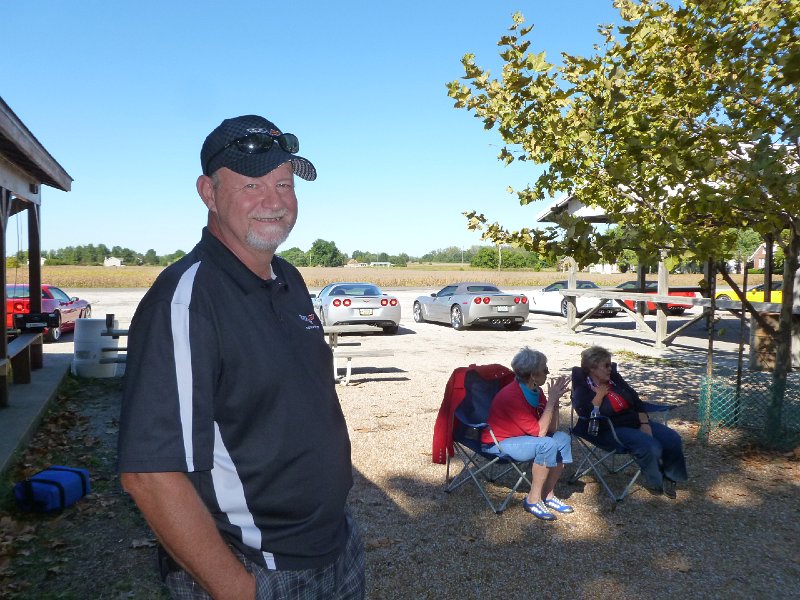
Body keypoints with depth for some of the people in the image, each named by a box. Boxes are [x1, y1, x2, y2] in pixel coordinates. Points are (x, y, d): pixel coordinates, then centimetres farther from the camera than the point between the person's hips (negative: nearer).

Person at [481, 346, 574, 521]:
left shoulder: (536, 391, -3)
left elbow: (551, 429, -3)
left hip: (520, 436, 9)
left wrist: (555, 399, -13)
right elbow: (540, 431, -27)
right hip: (498, 442, -9)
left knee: (563, 438, -4)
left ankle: (548, 495, 5)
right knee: (547, 445, -27)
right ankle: (533, 500, -12)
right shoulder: (511, 396, -29)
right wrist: (551, 400, -25)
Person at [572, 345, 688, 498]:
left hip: (636, 422, 7)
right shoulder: (582, 390, -7)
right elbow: (587, 416, -23)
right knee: (650, 447, -29)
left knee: (672, 439, -11)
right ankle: (655, 483, 0)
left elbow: (635, 399, 10)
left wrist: (644, 423, -4)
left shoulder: (614, 378, 11)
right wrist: (600, 395, -15)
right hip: (611, 430, -7)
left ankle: (670, 477, 13)